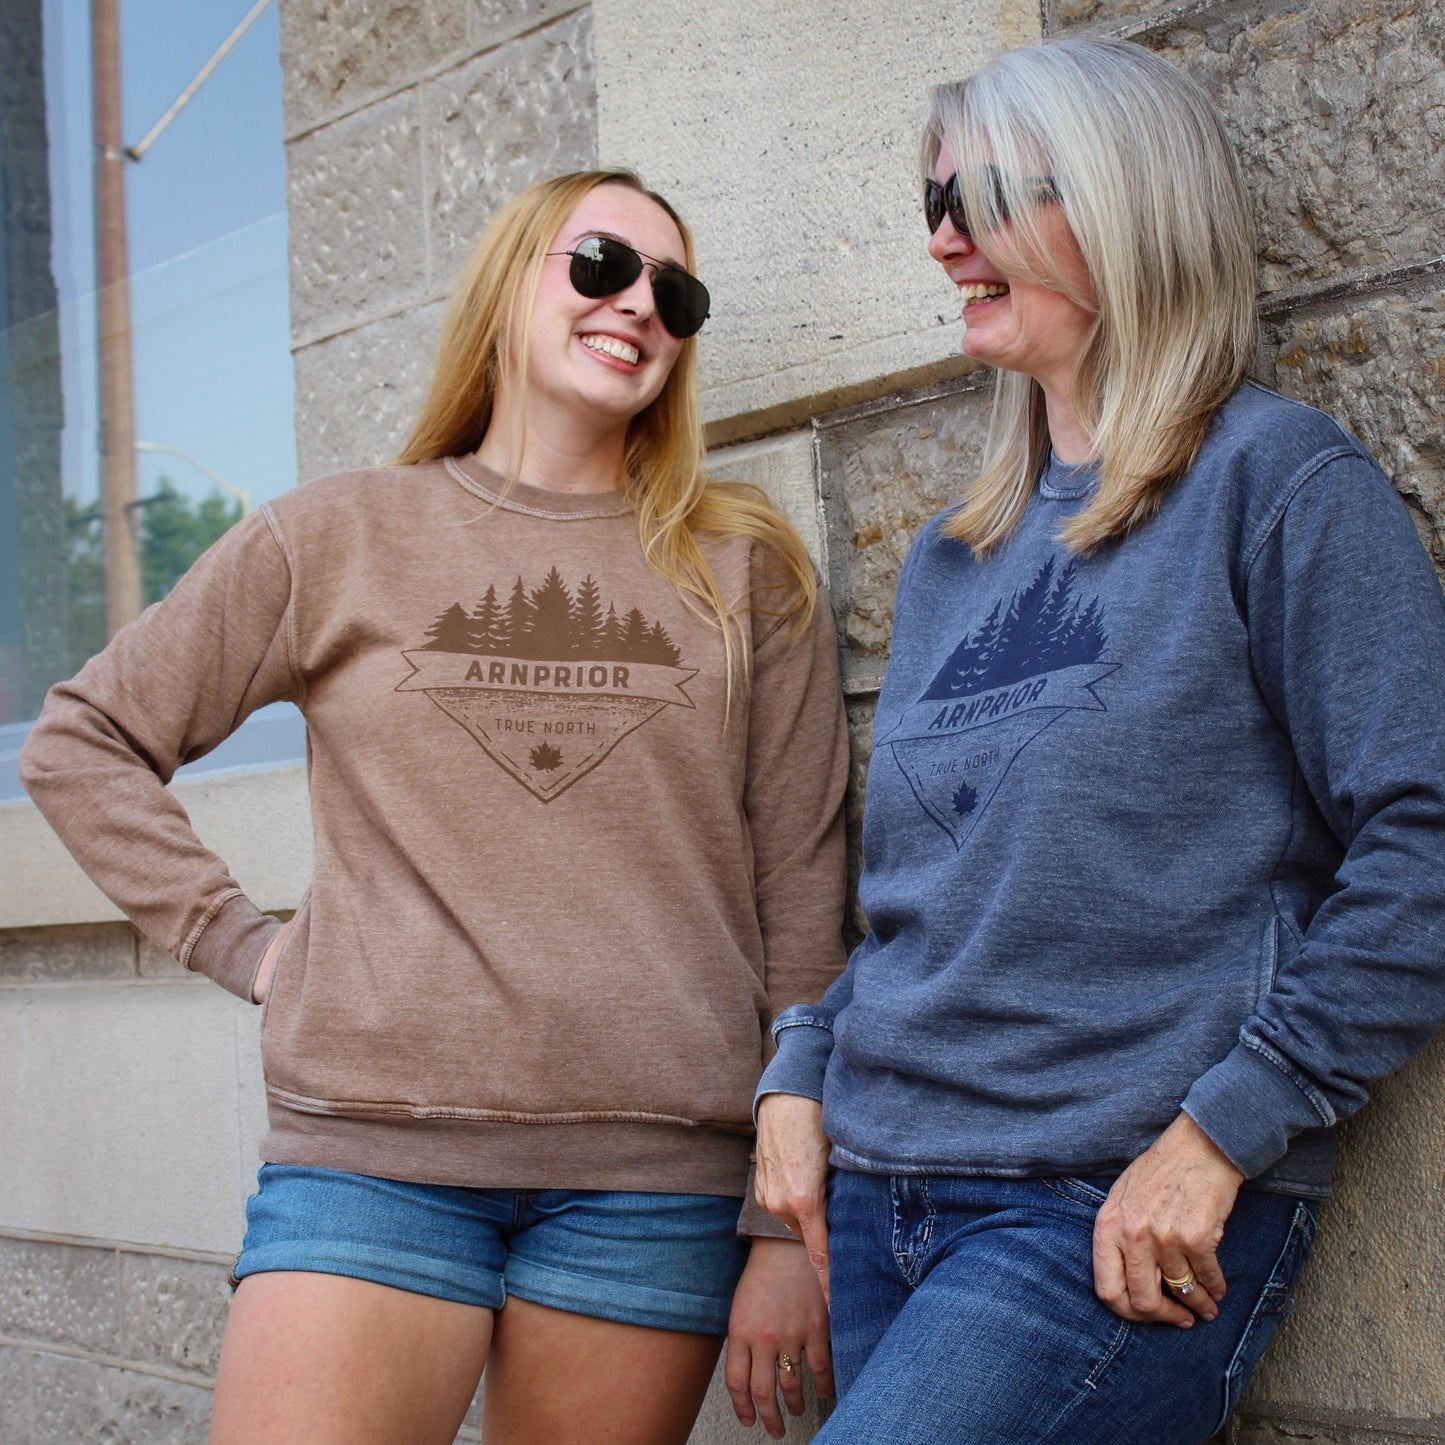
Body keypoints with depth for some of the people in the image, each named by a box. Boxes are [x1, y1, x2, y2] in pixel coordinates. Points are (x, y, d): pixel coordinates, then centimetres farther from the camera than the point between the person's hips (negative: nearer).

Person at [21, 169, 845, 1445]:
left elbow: (799, 901, 5)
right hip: (373, 1152, 0)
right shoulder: (335, 541, 8)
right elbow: (82, 741, 14)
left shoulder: (746, 572, 8)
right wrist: (237, 942, 3)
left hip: (653, 1183, 1)